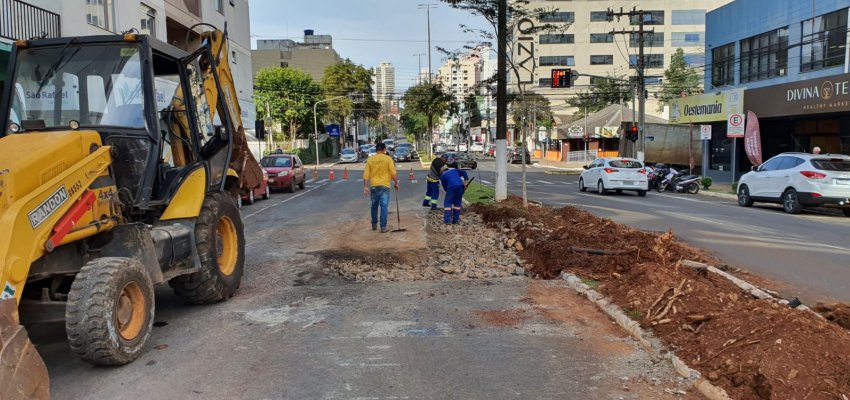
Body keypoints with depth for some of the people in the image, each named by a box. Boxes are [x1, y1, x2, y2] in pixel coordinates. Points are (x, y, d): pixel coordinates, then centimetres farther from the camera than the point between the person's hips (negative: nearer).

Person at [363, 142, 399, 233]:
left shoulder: (370, 160, 2)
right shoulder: (388, 159, -5)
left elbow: (366, 174, -1)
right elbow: (393, 173, -8)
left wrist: (365, 186, 0)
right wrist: (396, 183, 3)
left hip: (374, 186, 3)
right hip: (384, 185, -3)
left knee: (374, 206, 17)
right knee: (384, 206, -1)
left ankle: (374, 225, 27)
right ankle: (383, 227, -4)